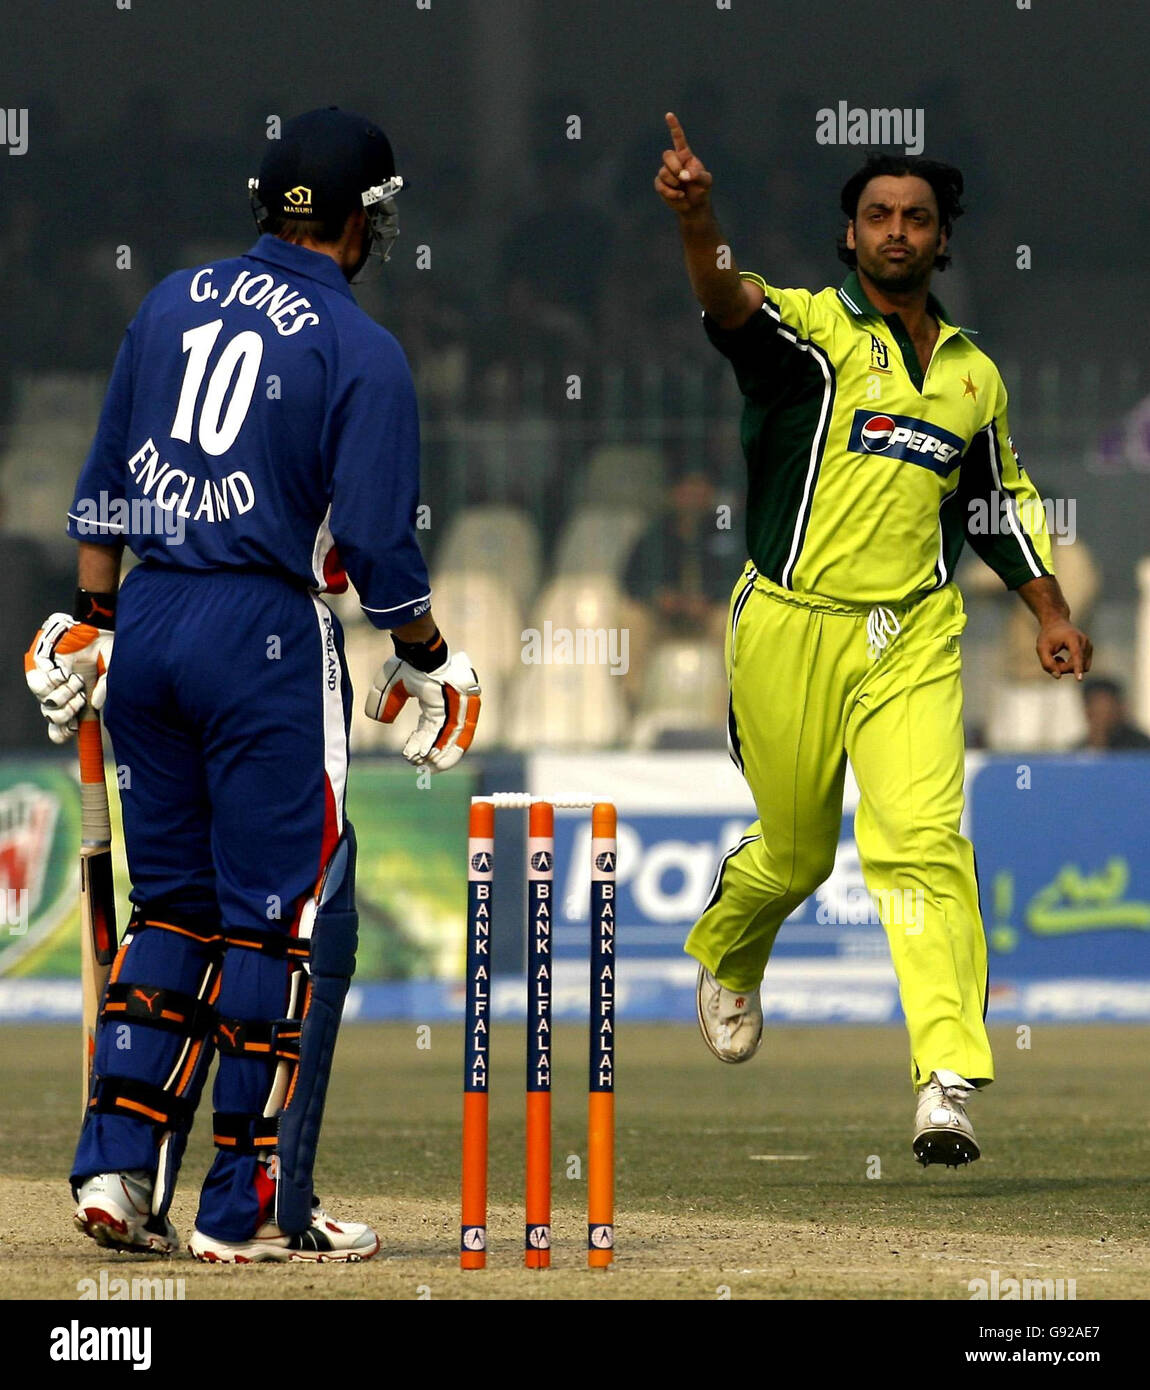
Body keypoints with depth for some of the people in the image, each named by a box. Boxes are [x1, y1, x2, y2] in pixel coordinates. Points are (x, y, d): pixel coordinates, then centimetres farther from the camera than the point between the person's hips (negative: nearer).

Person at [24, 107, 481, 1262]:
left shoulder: (171, 306, 10)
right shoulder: (361, 351, -8)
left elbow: (104, 486, 13)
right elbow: (375, 543, -10)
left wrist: (93, 624, 18)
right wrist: (427, 660, 4)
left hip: (146, 618, 6)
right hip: (268, 639, -6)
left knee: (173, 901, 15)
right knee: (287, 918, 1)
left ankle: (118, 1168, 8)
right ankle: (249, 1208, 1)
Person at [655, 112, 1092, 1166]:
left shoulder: (974, 375, 12)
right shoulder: (810, 330, -4)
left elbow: (999, 504, 24)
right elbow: (733, 305, -27)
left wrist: (1051, 612, 14)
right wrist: (698, 220, -47)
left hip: (913, 640, 2)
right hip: (791, 631, -2)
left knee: (923, 836, -15)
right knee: (796, 849, 12)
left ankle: (950, 1080, -23)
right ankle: (726, 954, 48)